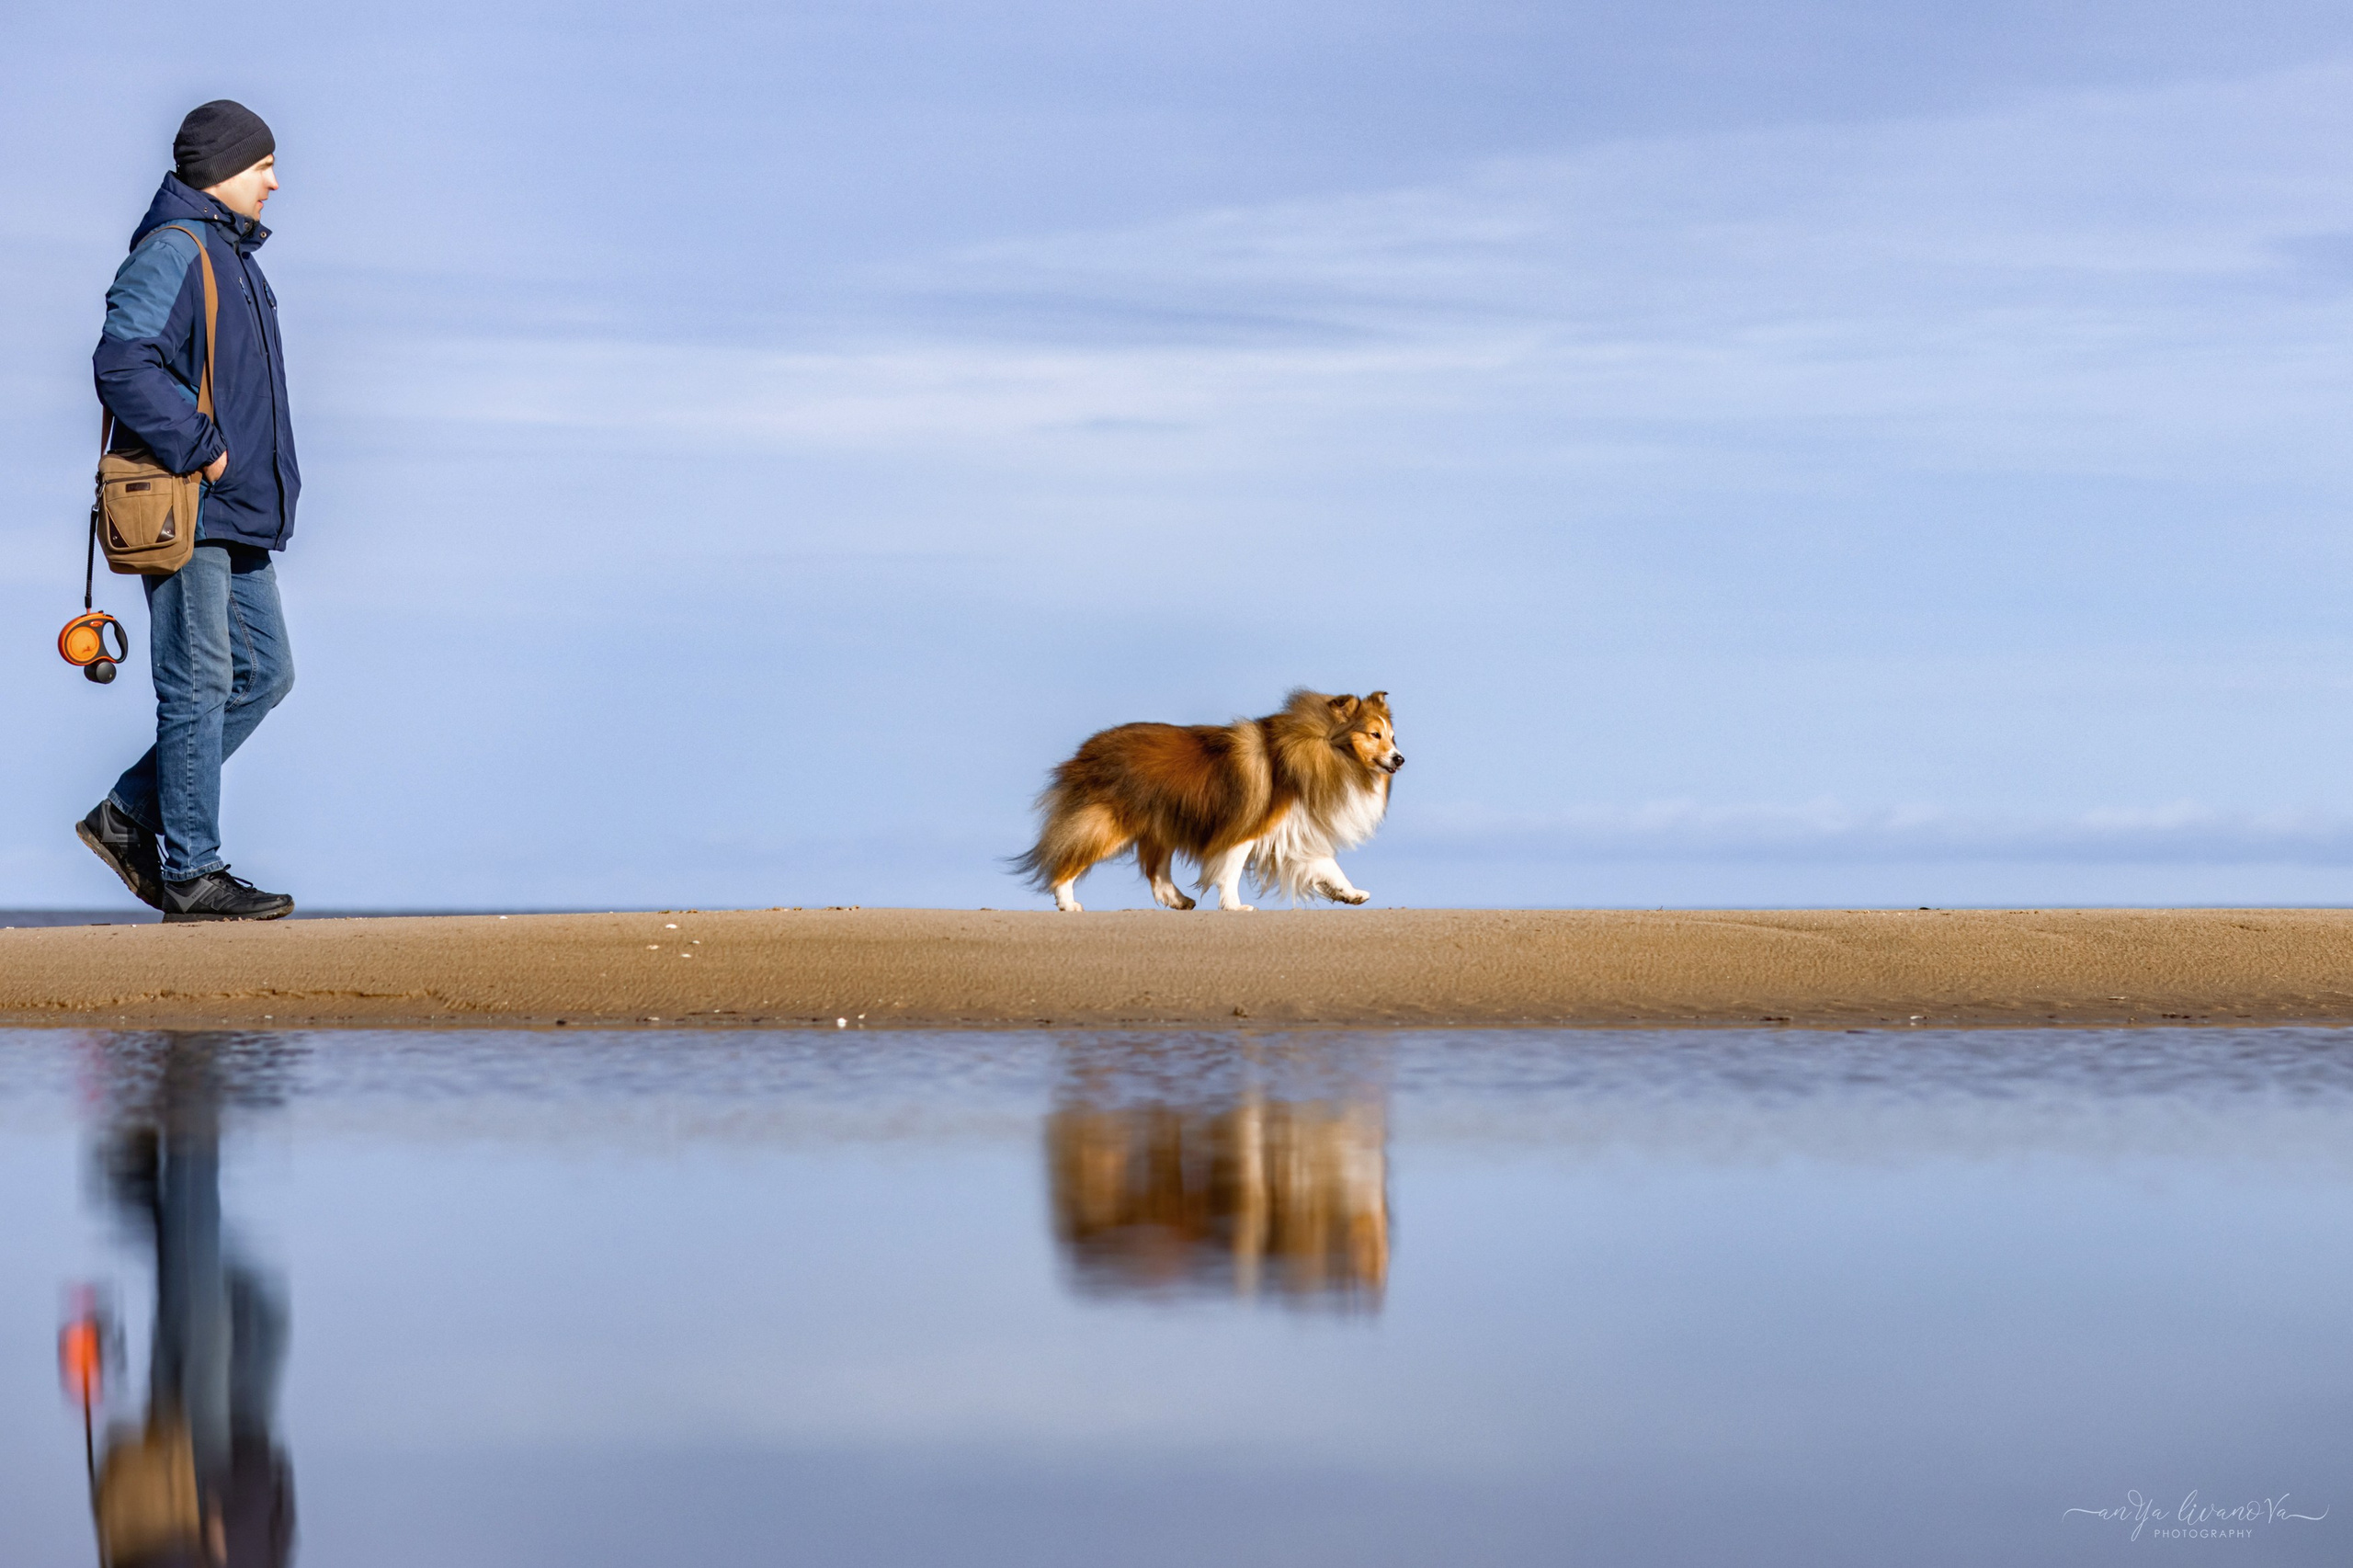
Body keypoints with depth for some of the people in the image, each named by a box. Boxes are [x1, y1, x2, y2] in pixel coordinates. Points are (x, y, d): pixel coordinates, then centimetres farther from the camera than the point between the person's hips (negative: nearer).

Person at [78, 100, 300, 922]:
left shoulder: (230, 254, 19)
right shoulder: (171, 252, -13)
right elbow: (124, 364, -24)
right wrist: (201, 449, -22)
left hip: (234, 514, 10)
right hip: (185, 512, -10)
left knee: (264, 673, 11)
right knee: (199, 685, -6)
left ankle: (130, 813, 17)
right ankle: (192, 873, 0)